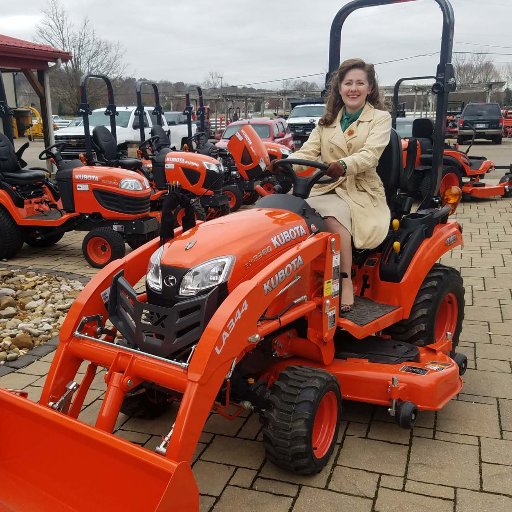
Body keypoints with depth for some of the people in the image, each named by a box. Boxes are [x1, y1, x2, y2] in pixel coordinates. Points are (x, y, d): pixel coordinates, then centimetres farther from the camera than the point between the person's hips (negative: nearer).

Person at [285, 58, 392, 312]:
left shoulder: (380, 118, 3)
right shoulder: (327, 120, 17)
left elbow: (369, 154, -16)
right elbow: (308, 151, 3)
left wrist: (343, 166, -38)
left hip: (361, 191, -3)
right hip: (326, 188, 4)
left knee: (333, 217, -36)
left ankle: (346, 284, -26)